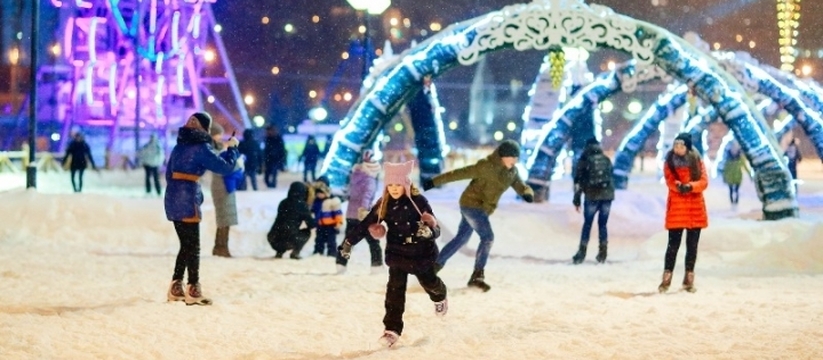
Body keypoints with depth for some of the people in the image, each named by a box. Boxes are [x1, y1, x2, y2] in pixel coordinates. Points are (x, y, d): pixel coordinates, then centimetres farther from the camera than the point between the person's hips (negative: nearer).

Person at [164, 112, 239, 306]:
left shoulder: (179, 145, 15)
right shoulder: (201, 147, -8)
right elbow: (226, 167, -7)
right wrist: (232, 148, 9)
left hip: (173, 198, 7)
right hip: (188, 199, -7)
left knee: (186, 245, 15)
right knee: (193, 246, -2)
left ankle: (176, 287, 15)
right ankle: (193, 291, -2)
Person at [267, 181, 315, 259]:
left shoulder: (283, 203, 16)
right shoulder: (301, 204, -1)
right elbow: (311, 223, 2)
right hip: (289, 240, -6)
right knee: (306, 232, 22)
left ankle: (279, 252, 20)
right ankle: (295, 252, 7)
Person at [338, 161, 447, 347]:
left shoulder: (418, 202, -20)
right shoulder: (384, 205, -9)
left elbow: (435, 229, -20)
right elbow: (366, 225, -5)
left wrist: (429, 231, -43)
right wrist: (349, 241, -9)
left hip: (421, 253, -1)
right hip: (397, 253, 2)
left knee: (429, 282, 22)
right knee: (395, 290, -8)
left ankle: (440, 297, 58)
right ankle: (392, 328, -3)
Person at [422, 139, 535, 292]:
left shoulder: (512, 172, 3)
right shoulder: (486, 167, -21)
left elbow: (521, 186, 0)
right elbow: (460, 173, -21)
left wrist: (527, 194, -27)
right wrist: (434, 182, -23)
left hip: (481, 209, 9)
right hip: (472, 205, -9)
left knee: (461, 239, 17)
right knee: (487, 237, -17)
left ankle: (436, 264, 29)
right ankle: (477, 276, -14)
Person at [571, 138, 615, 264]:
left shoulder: (584, 160, 4)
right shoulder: (607, 160, 15)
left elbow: (578, 181, 1)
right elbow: (610, 177, 15)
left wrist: (576, 200, 4)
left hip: (592, 196, -3)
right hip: (607, 195, 3)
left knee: (587, 224, 4)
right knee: (603, 224, 9)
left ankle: (581, 254, 0)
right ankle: (602, 254, 6)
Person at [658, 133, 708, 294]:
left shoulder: (697, 161, 5)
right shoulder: (670, 161, 2)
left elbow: (704, 181, -3)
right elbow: (670, 181, -7)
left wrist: (690, 186, -22)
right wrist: (679, 186, -29)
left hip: (695, 207, 2)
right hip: (677, 206, -2)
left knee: (692, 244, 6)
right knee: (673, 244, -5)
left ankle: (689, 280, 13)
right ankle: (666, 279, -2)